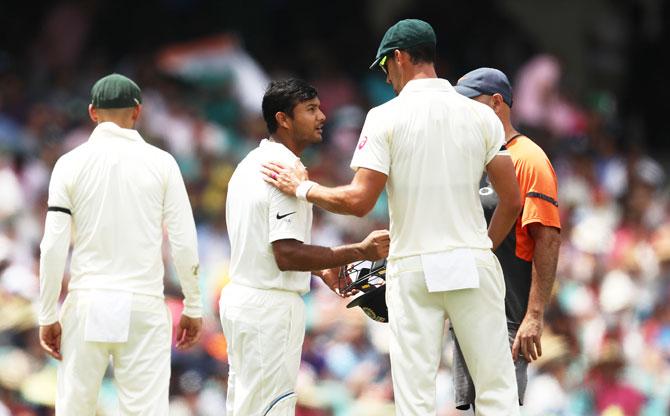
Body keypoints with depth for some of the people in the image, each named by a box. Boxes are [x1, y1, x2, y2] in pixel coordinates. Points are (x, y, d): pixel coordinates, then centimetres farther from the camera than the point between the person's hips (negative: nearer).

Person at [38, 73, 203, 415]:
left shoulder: (71, 164, 1)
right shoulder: (160, 162, 1)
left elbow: (53, 248, -2)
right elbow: (183, 243, -1)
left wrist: (48, 316, 5)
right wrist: (192, 308, 9)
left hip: (87, 303, 1)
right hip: (143, 305, 0)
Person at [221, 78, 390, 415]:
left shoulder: (251, 163, 15)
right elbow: (287, 254, -22)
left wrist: (320, 269, 20)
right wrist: (360, 252, -18)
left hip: (239, 296, 10)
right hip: (271, 306, -10)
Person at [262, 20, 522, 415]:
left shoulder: (386, 117, -3)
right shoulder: (481, 116, 5)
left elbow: (359, 201, -8)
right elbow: (513, 201, 4)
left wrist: (304, 188, 7)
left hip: (413, 269, -2)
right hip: (474, 264, 2)